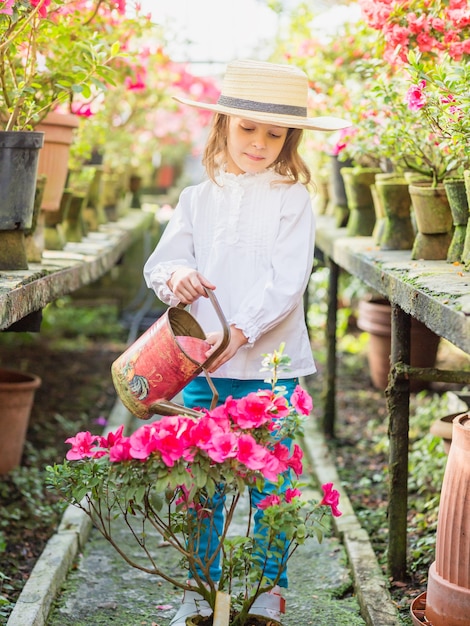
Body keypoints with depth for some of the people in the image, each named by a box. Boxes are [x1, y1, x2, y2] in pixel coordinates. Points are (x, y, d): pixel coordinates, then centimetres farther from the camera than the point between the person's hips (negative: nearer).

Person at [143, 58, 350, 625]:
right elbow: (160, 263, 6)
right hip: (204, 366, 3)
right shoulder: (197, 199, 10)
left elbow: (287, 281, -11)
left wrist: (239, 331, -23)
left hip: (270, 366, -2)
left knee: (269, 483, 5)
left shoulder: (292, 200, 0)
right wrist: (175, 276, -18)